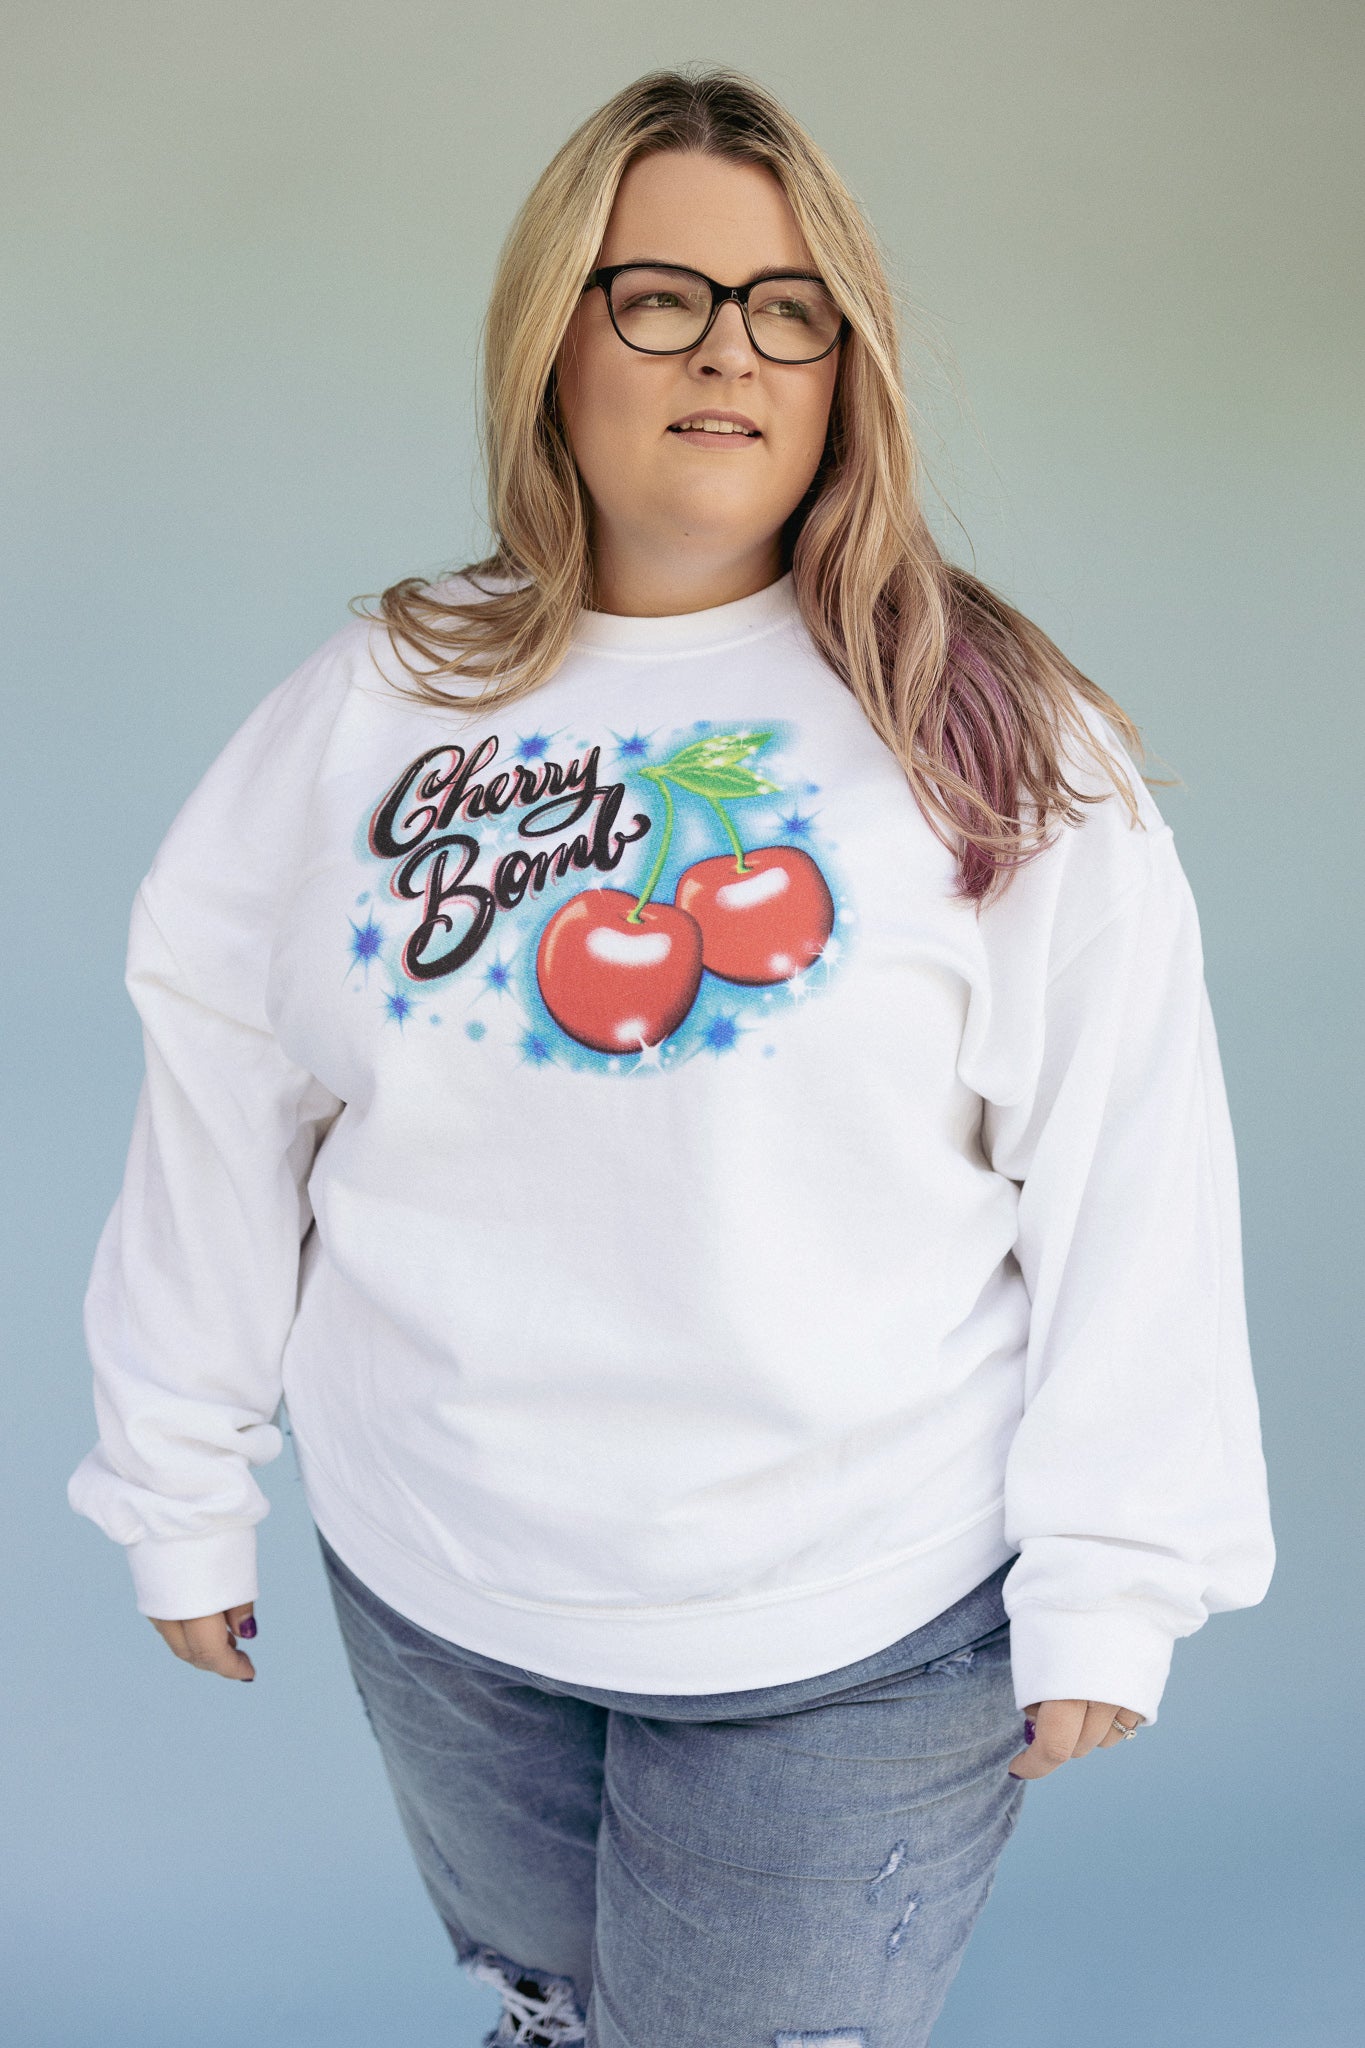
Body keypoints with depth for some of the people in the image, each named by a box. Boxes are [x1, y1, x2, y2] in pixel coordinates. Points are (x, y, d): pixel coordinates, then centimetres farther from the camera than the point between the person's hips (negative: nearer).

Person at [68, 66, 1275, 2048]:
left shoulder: (998, 735, -7)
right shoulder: (368, 708, 0)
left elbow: (1127, 1175, -7)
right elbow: (219, 1106, 4)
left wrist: (1104, 1586, -7)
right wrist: (183, 1495, 8)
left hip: (853, 1633, -2)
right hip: (434, 1589, 3)